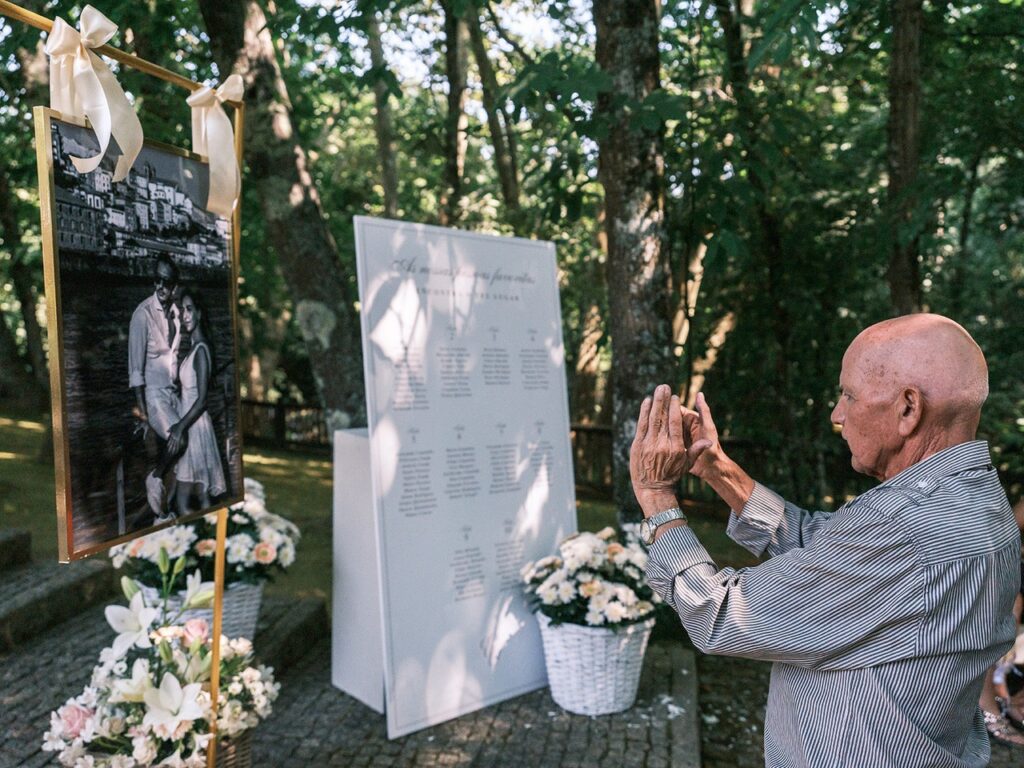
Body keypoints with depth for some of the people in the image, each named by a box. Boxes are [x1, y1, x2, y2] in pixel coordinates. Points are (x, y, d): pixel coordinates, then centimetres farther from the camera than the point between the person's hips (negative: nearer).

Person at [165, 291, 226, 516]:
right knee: (201, 494, 12)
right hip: (191, 426, 10)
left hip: (195, 427, -10)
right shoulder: (194, 348, 13)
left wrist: (180, 427, -24)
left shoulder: (201, 350, -15)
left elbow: (202, 400, -20)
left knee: (183, 499, -6)